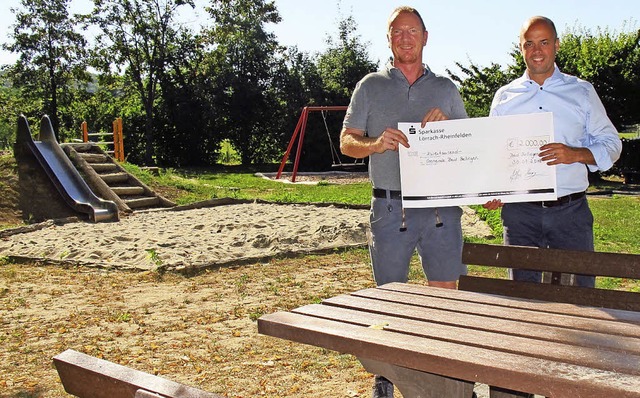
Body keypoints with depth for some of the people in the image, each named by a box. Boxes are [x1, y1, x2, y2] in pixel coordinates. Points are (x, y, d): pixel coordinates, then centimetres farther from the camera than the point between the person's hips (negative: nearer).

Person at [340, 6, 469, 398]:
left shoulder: (446, 89, 15)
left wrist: (446, 125, -6)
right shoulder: (370, 86, 10)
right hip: (390, 207, -1)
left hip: (442, 206, 2)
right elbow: (347, 142, 6)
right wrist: (376, 144, -16)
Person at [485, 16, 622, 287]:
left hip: (571, 210, 0)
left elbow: (611, 143, 8)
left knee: (580, 287, -1)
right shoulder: (504, 97, 12)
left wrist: (576, 154, -12)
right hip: (520, 212, 1)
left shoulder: (581, 92, 10)